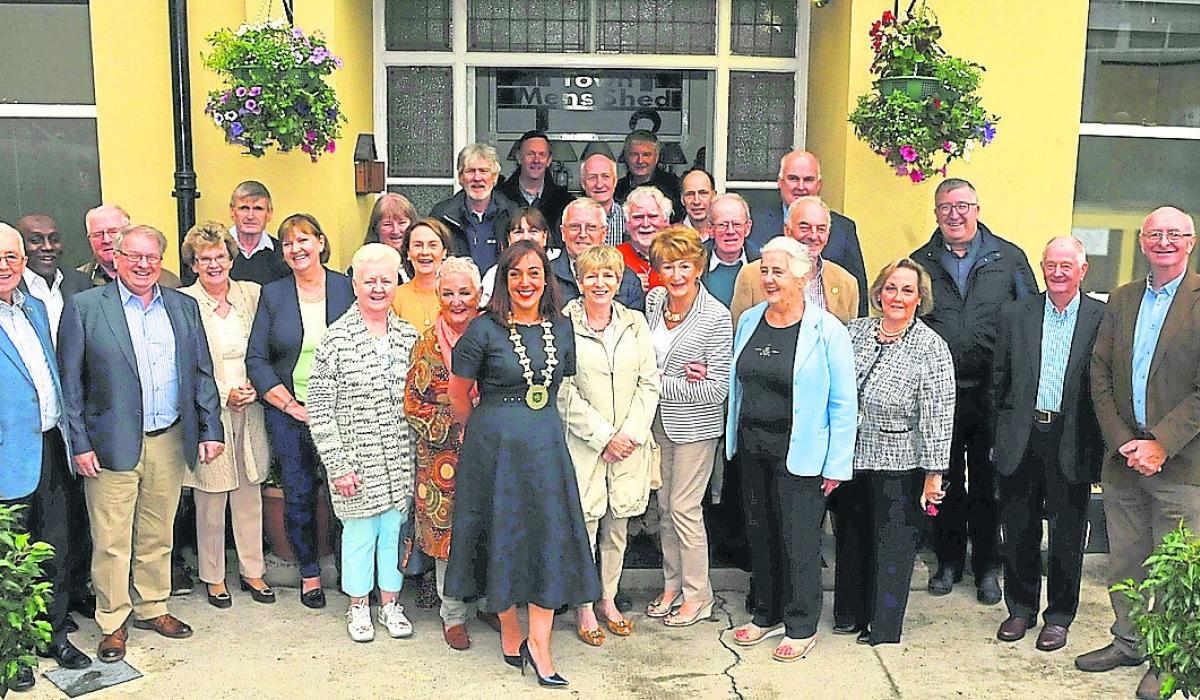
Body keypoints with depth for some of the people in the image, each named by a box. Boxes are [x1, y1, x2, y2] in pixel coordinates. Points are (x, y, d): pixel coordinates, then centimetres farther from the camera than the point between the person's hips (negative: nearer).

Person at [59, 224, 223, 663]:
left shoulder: (184, 307, 9)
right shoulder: (84, 307, -3)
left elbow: (202, 374, 10)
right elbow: (69, 381, -4)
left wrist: (210, 429, 3)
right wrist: (79, 444, -8)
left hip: (170, 442, 4)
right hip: (112, 444, -3)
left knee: (158, 535, 15)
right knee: (111, 541, 3)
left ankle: (152, 608, 31)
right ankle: (112, 623, 18)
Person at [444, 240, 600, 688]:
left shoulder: (562, 328, 5)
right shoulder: (484, 329, -8)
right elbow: (458, 397, -1)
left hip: (547, 444, 4)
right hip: (494, 445, -3)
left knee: (550, 537, 1)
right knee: (502, 537, 7)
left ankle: (539, 644, 10)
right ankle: (509, 630, 27)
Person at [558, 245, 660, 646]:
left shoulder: (635, 323, 8)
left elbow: (649, 383, 6)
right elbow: (563, 392, -10)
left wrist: (632, 433, -6)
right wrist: (604, 435, -11)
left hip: (629, 443, 4)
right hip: (583, 444, -4)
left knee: (617, 526, 12)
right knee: (584, 527, 0)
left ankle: (608, 600, 28)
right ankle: (585, 610, 15)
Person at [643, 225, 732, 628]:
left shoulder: (716, 317, -16)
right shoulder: (653, 300, 1)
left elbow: (717, 389, -18)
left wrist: (660, 385, -16)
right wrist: (679, 376, -3)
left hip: (695, 425, -6)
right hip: (659, 420, 6)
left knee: (684, 508, 0)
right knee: (665, 505, 13)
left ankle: (698, 597, 15)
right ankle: (672, 585, 28)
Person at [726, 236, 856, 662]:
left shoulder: (826, 330, -10)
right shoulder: (749, 320, 7)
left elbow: (843, 403, -9)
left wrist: (837, 464, -10)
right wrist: (735, 438, 12)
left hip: (799, 451, -5)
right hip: (752, 446, 6)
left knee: (798, 538, 3)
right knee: (760, 532, 14)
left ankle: (801, 626, 20)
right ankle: (767, 614, 31)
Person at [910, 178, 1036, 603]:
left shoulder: (1009, 258, 4)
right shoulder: (919, 263, 7)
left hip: (992, 393, -1)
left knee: (988, 483, 8)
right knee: (946, 482, 11)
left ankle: (987, 568, 22)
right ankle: (949, 561, 25)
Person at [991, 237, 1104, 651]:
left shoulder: (1103, 319, -1)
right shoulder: (1015, 316, 5)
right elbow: (999, 381, 8)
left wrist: (1098, 445, -5)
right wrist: (1003, 432, 5)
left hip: (1071, 443, -2)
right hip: (1021, 441, 2)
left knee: (1067, 535, 8)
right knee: (1019, 531, 11)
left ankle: (1059, 617, 23)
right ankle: (1021, 609, 27)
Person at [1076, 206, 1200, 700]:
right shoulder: (1121, 300, 10)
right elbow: (1100, 375, 6)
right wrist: (1121, 441, -6)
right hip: (1122, 458, 5)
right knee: (1124, 563, 14)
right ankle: (1128, 642, 31)